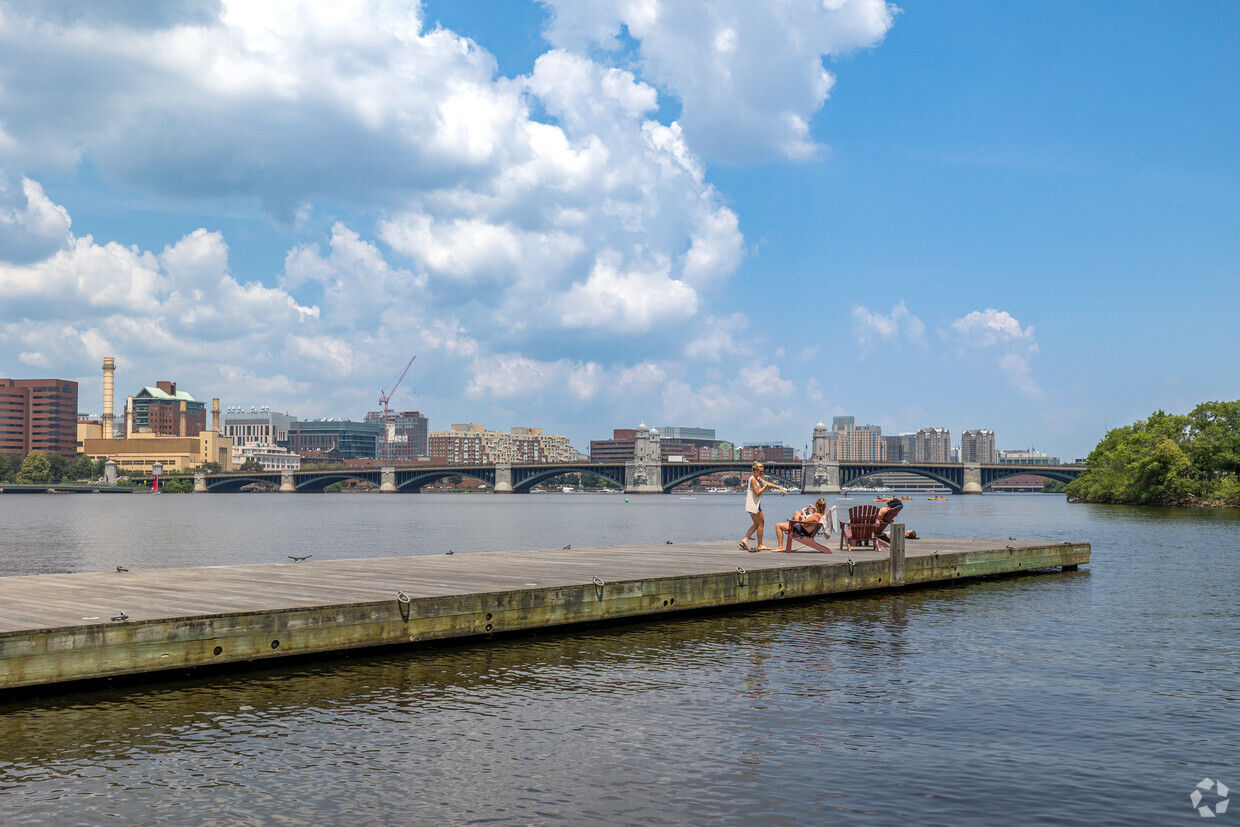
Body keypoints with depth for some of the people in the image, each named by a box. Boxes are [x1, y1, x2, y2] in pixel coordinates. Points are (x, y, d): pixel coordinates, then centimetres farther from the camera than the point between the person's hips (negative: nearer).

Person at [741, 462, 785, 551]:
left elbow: (769, 483, 17)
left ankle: (745, 540, 3)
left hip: (755, 505, 10)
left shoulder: (758, 478, 15)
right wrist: (765, 486, -10)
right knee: (761, 523, -2)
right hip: (753, 505, -10)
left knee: (756, 524, 13)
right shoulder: (753, 479, -15)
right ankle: (760, 545, 4)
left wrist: (780, 488, 11)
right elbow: (757, 493, -20)